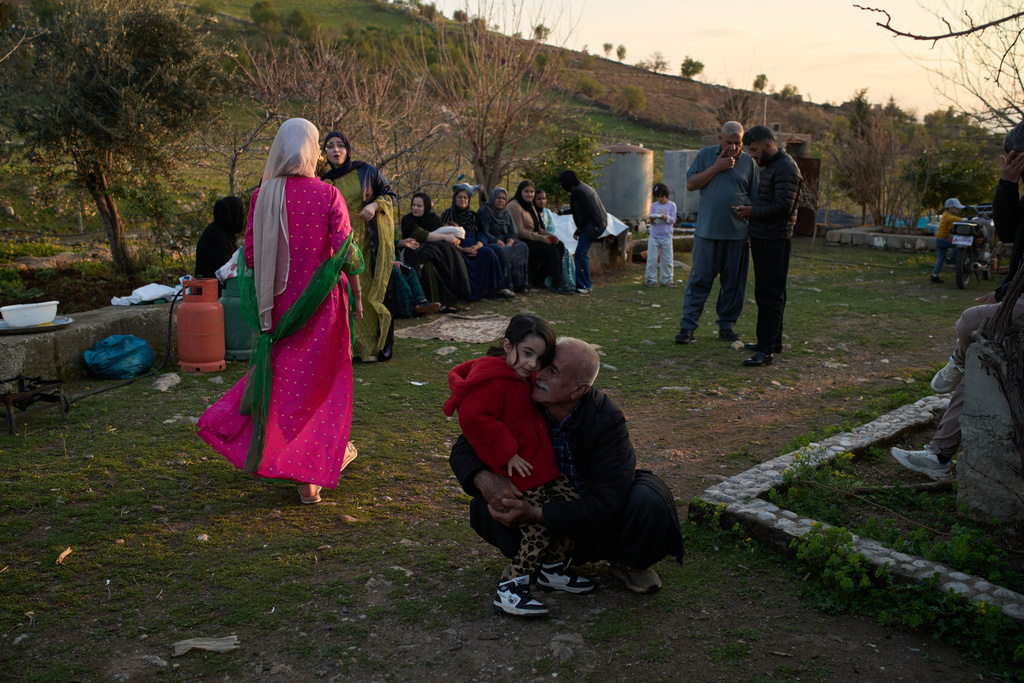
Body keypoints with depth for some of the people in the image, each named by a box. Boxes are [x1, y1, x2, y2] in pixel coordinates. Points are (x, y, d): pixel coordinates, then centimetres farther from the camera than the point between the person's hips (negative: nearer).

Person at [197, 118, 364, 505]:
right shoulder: (328, 196, -11)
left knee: (281, 374, 19)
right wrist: (357, 296, 2)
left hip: (278, 302, 3)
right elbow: (346, 252, -9)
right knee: (320, 378, 8)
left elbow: (250, 254, 2)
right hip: (321, 303, -3)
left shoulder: (262, 196, -2)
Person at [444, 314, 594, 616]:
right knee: (541, 525, -10)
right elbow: (473, 418, -31)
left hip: (542, 465, 10)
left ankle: (554, 569, 27)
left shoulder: (519, 377, 11)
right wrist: (507, 453, -26)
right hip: (518, 471, -10)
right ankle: (510, 589, 0)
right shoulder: (493, 380, -21)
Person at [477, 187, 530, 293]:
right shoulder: (484, 211, -7)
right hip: (488, 243, -7)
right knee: (501, 251, -35)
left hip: (505, 242, 7)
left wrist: (509, 243, -17)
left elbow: (513, 232, 6)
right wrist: (501, 243, -23)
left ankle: (518, 283, -15)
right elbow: (484, 232, -16)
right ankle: (505, 286, -30)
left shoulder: (506, 213, 13)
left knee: (522, 247, -15)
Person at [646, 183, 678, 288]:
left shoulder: (671, 205, 4)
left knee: (667, 259, 3)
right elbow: (651, 220, 4)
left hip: (666, 237, 0)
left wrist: (666, 217, -22)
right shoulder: (653, 205, 8)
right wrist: (652, 219, -20)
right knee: (652, 259, -3)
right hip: (654, 236, 0)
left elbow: (673, 220, -2)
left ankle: (667, 279, 14)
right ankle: (650, 279, 5)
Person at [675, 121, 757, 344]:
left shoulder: (749, 162, 7)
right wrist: (716, 168, -10)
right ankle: (688, 325, 4)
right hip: (707, 231, -1)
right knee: (699, 279, -1)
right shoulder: (706, 155, 6)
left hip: (738, 234, 1)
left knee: (733, 282, 7)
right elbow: (690, 184, -2)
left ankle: (726, 324, 19)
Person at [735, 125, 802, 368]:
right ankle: (773, 341, 25)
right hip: (763, 238, 10)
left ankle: (766, 350, -12)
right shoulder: (768, 167, 19)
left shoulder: (785, 169, -14)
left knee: (770, 295, -11)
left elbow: (783, 207, -21)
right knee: (765, 293, 16)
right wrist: (750, 210, 11)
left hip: (775, 240, -10)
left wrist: (752, 211, -13)